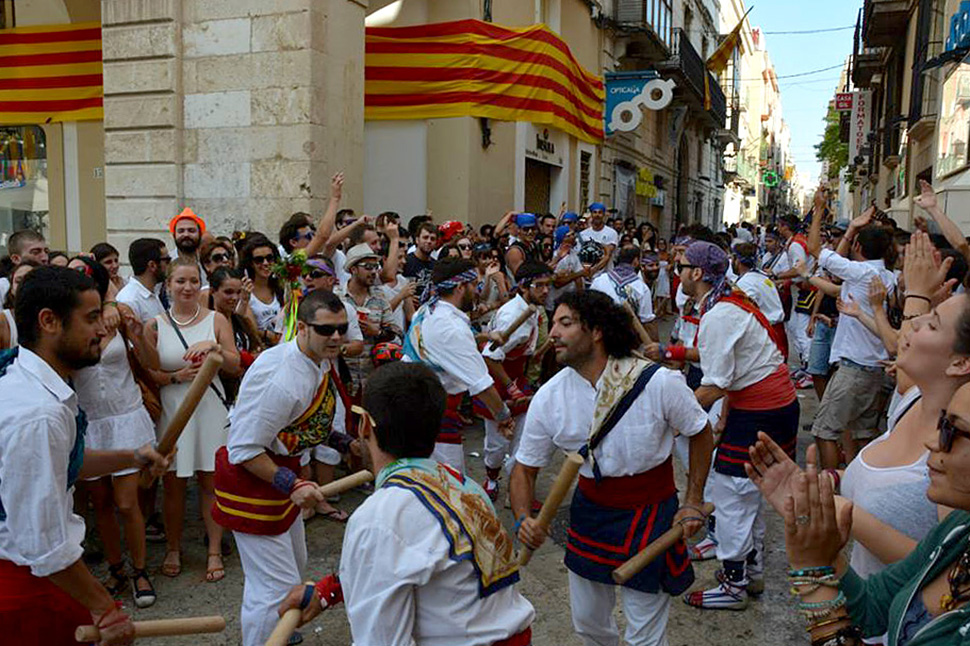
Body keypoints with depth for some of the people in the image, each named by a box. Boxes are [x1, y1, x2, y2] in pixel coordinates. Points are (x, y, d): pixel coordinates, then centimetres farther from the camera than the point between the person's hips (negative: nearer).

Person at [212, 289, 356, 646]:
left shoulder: (322, 362, 0)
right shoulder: (280, 377, -32)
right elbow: (243, 450, -28)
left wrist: (343, 442, 4)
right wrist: (291, 484, -32)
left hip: (281, 469, 10)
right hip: (250, 479, -10)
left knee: (293, 564, 28)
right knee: (277, 587, -8)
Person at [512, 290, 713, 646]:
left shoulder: (660, 382, -21)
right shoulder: (548, 397, -12)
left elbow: (701, 434, -3)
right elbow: (525, 467, -2)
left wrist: (693, 503, -6)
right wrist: (523, 518, -20)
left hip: (649, 514, -3)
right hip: (589, 512, 4)